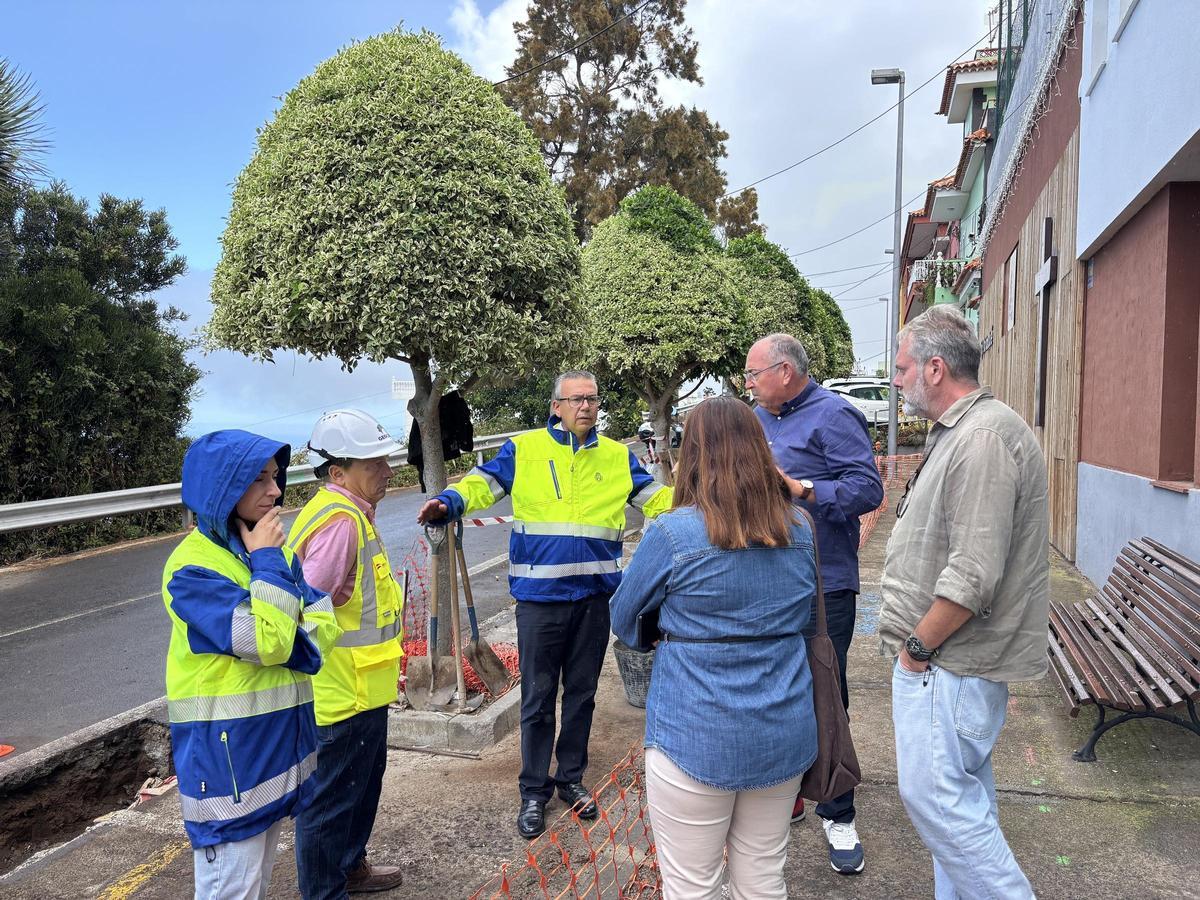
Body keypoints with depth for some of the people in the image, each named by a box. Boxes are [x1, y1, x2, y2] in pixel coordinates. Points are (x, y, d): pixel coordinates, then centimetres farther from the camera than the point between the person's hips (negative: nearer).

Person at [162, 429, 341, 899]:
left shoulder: (273, 548, 6)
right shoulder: (193, 567, -18)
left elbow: (323, 622, 2)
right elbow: (266, 641, -27)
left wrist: (278, 630, -17)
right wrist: (267, 562, -20)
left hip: (278, 739, 7)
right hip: (226, 751, -7)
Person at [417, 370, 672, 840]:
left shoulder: (617, 456, 7)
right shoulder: (524, 448, -2)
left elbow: (655, 498, 8)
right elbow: (480, 483, -4)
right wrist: (448, 502, -24)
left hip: (595, 594, 3)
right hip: (540, 595, -3)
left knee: (581, 692, 16)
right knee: (538, 696, 7)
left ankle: (571, 778, 34)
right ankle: (534, 791, 24)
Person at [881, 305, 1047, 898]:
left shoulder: (983, 437, -21)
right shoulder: (960, 431, 14)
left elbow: (973, 575, -27)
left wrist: (919, 645, -15)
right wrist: (917, 641, 18)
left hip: (949, 665, -11)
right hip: (949, 657, 11)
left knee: (934, 794, -3)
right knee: (962, 793, 19)